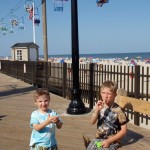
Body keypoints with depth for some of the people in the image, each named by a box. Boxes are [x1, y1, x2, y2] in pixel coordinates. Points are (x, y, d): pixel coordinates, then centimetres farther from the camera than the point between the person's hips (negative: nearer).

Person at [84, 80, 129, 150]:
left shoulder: (118, 110, -14)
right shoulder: (100, 107, 0)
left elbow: (124, 130, -11)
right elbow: (92, 122, -10)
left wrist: (109, 141, -16)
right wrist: (97, 110, -27)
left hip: (112, 141, -4)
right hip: (99, 138, 4)